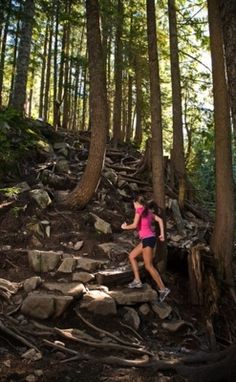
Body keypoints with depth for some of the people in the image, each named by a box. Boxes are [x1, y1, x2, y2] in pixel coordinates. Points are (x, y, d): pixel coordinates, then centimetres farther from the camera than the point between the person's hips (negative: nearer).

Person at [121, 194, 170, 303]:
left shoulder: (139, 210, -7)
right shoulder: (148, 211, 17)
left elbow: (135, 225, -15)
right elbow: (160, 220, 16)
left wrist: (125, 227, 2)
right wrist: (162, 234, 14)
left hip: (147, 239, -9)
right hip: (148, 238, 9)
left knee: (149, 266, -5)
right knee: (132, 256, 16)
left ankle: (163, 289, -2)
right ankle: (137, 281, 13)